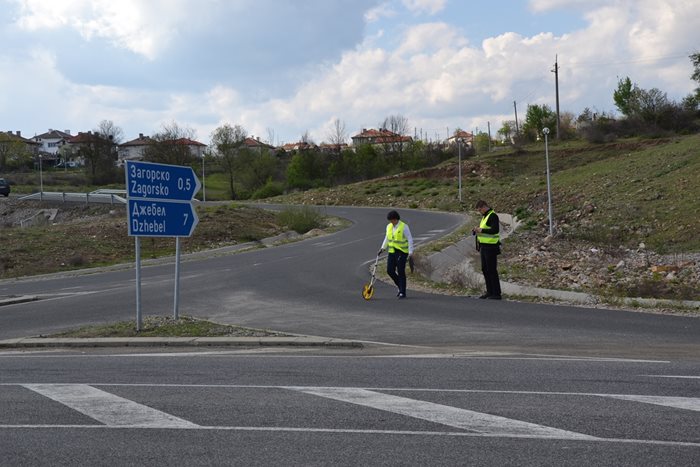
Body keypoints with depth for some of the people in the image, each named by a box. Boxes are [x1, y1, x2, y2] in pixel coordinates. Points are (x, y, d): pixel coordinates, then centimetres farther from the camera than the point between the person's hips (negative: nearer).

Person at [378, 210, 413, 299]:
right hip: (392, 251, 6)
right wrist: (382, 248, 9)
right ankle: (400, 286, 22)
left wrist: (411, 253, -18)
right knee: (390, 270, 0)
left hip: (402, 252, -6)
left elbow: (410, 240, -14)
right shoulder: (389, 226, 4)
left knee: (401, 272, -6)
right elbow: (387, 238, 18)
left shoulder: (404, 227, -15)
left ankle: (403, 293, 3)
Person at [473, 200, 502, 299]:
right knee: (485, 269, 13)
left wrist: (481, 230, -22)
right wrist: (476, 230, 7)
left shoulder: (493, 216, -13)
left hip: (491, 247, -10)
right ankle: (490, 292, 20)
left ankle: (496, 294, -2)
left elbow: (495, 230, -25)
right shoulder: (484, 216, 17)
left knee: (492, 270, -7)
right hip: (484, 247, 10)